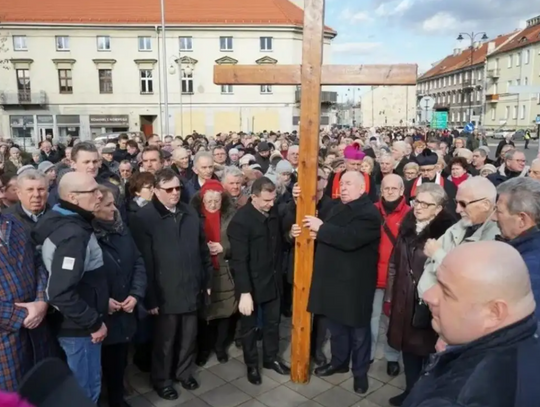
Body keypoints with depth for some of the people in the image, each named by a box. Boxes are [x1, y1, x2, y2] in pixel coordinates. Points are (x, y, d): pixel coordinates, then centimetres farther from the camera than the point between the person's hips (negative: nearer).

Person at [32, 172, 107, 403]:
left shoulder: (63, 222, 5)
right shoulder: (73, 234, -26)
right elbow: (61, 294, -30)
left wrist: (100, 299, 13)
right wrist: (94, 323, -20)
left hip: (78, 323, 9)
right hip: (79, 327, -9)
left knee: (84, 386, 24)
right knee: (86, 390, 10)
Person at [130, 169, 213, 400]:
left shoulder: (190, 213, 5)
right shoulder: (144, 218, -12)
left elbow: (203, 250, 9)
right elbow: (144, 261, -14)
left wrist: (207, 280, 9)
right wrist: (151, 297, -14)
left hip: (191, 289, 5)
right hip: (165, 293, -4)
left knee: (189, 337, 18)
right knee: (165, 340, 14)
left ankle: (184, 372, 42)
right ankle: (162, 379, 37)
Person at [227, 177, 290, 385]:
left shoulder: (273, 211, -3)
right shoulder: (240, 220, -21)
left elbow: (279, 241, 7)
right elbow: (239, 260, -22)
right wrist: (244, 292, -23)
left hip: (273, 279, 6)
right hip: (252, 283, -6)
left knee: (273, 322, 21)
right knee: (250, 326, 14)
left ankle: (271, 358, 41)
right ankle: (252, 365, 33)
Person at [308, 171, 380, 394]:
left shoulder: (369, 213, -15)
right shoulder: (337, 208, 11)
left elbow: (350, 239, -30)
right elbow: (334, 236, 20)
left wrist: (321, 228, -22)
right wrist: (319, 233, -1)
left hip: (354, 282, -7)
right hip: (333, 279, 7)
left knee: (358, 329, 9)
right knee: (336, 325, 19)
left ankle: (360, 371, 26)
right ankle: (339, 361, 37)